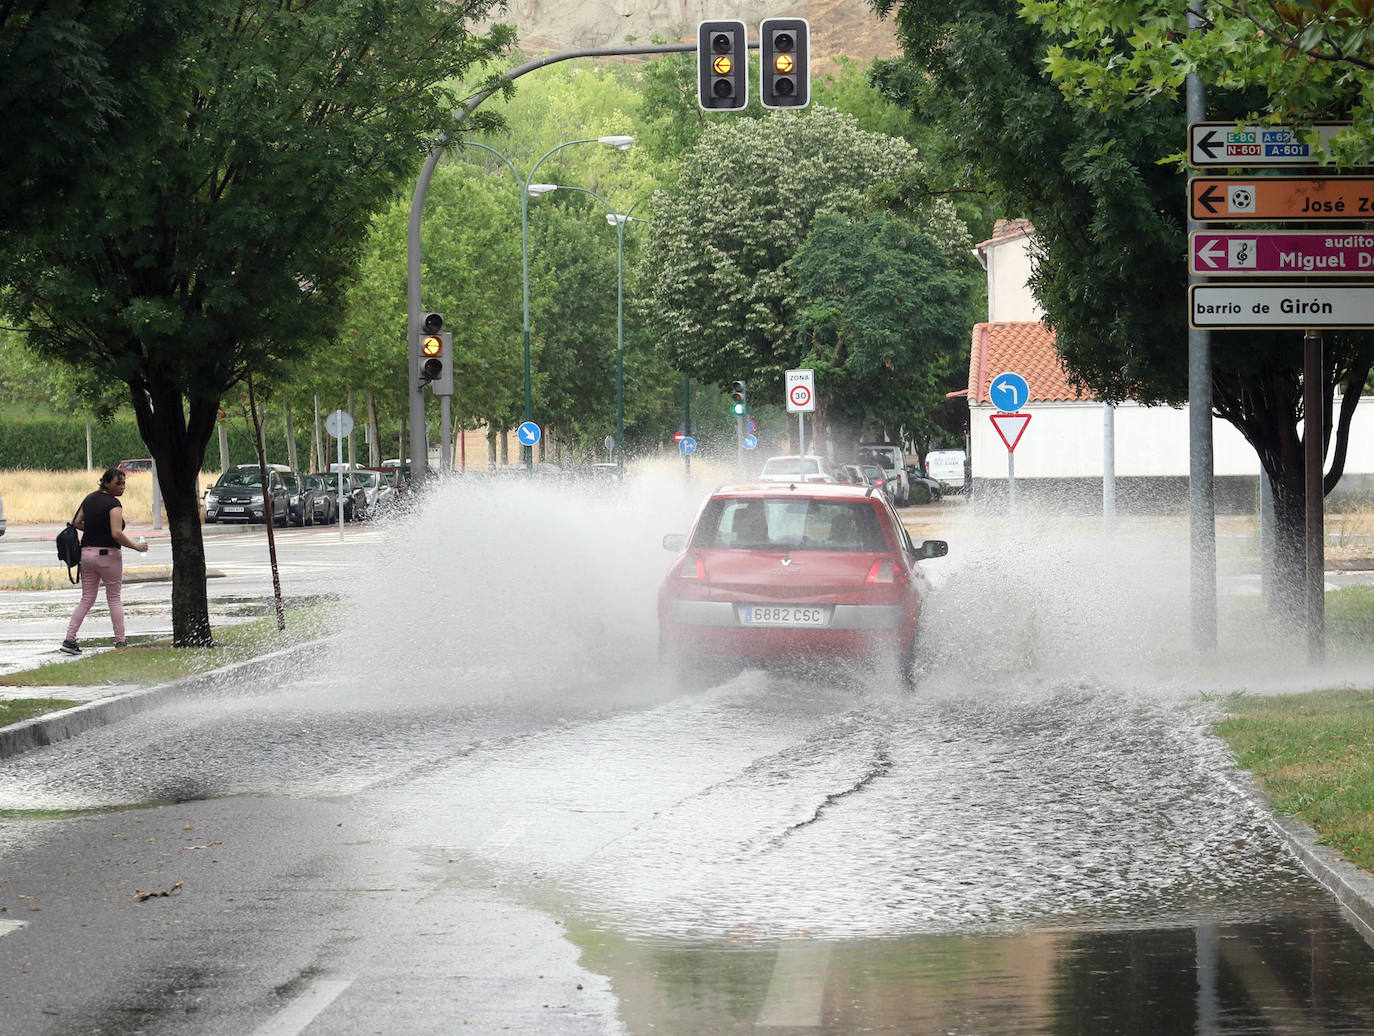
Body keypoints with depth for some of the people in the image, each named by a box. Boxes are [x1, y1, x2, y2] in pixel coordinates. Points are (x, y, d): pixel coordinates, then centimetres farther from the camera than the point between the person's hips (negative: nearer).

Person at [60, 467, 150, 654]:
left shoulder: (90, 499, 9)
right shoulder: (113, 504, -14)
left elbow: (76, 523, 14)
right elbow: (117, 534, -23)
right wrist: (135, 546, -12)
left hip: (87, 553, 6)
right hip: (108, 554, -6)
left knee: (87, 599, 10)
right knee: (114, 598, 7)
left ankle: (69, 639, 0)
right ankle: (120, 641, 9)